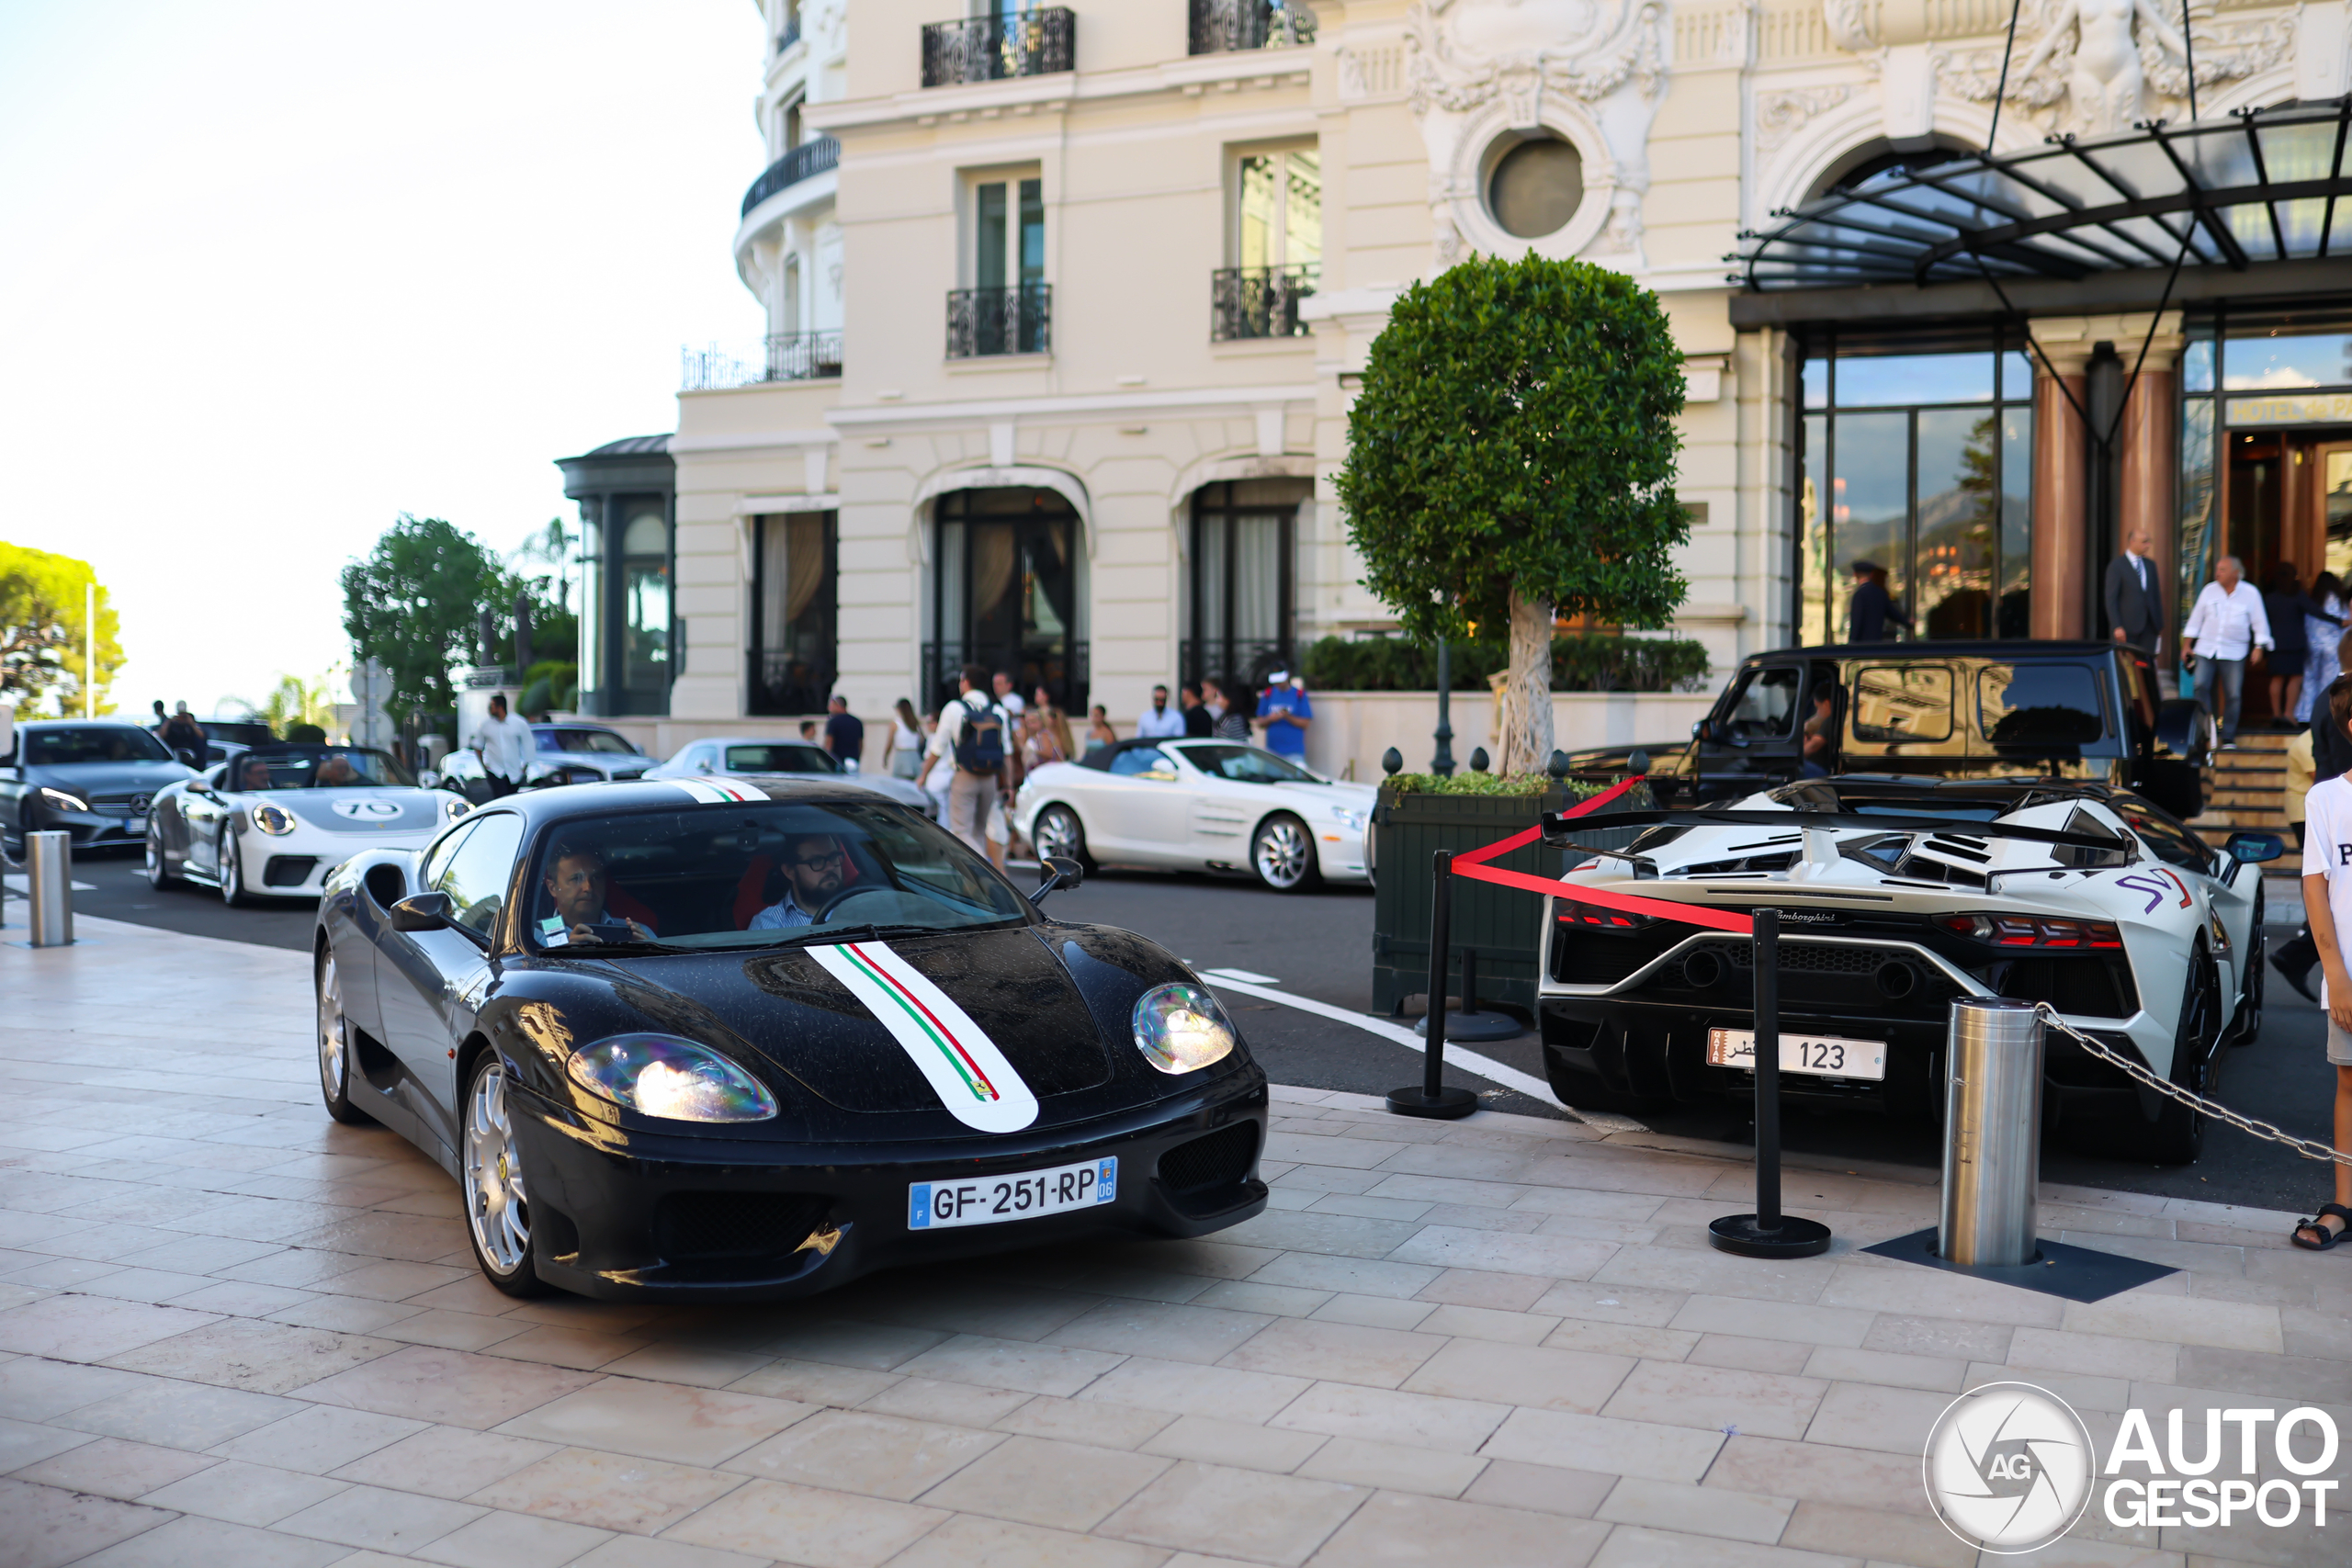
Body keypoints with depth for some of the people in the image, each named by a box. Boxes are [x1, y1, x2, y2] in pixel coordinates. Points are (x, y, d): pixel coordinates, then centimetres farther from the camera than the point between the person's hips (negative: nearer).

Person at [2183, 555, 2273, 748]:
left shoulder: (2250, 593, -1)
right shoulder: (2209, 590, 5)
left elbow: (2259, 623, 2)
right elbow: (2196, 618, 11)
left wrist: (2259, 647, -5)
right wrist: (2188, 645, 9)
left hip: (2234, 653, -2)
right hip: (2206, 650, 2)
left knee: (2233, 696, -2)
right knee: (2200, 690, -9)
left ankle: (2229, 739, 7)